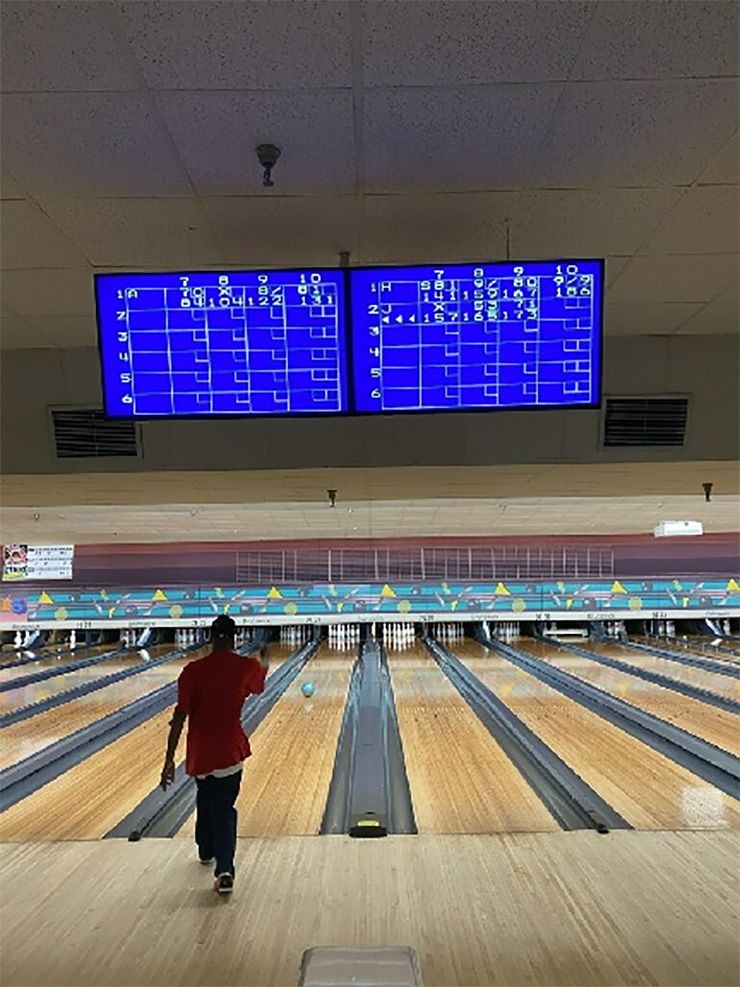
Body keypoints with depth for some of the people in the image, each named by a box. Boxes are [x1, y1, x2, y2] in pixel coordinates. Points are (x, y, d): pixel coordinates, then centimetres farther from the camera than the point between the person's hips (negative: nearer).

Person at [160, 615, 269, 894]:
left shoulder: (192, 671, -9)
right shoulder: (246, 667, -8)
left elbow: (180, 716, -13)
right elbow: (259, 685, 16)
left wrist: (170, 758, -9)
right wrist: (263, 662, 38)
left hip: (200, 752, 2)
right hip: (229, 750, -1)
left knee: (206, 801, 24)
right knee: (223, 809, 7)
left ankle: (206, 851, 45)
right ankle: (224, 870, -8)